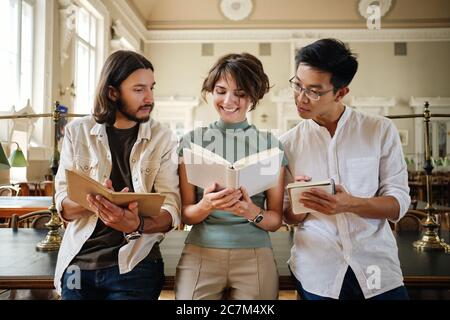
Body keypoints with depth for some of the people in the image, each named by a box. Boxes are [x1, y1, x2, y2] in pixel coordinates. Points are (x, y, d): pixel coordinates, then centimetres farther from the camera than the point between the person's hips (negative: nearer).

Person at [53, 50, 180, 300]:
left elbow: (171, 210, -11)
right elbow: (63, 206, -4)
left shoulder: (162, 139, -3)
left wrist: (138, 225, -31)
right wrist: (91, 202, -26)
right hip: (78, 263, 2)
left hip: (135, 267, -1)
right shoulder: (78, 132, -1)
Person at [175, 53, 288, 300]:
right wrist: (206, 205, -19)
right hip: (200, 253, 0)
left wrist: (251, 212, -19)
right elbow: (185, 214, 2)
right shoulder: (191, 141, 1)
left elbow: (276, 219, 2)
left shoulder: (271, 145, 1)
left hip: (255, 255, 1)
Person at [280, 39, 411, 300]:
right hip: (317, 275, 1)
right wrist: (299, 206, -19)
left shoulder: (381, 130, -3)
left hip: (377, 266, 0)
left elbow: (399, 203, -6)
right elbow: (289, 217, 4)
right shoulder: (288, 143, 0)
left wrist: (351, 204, -24)